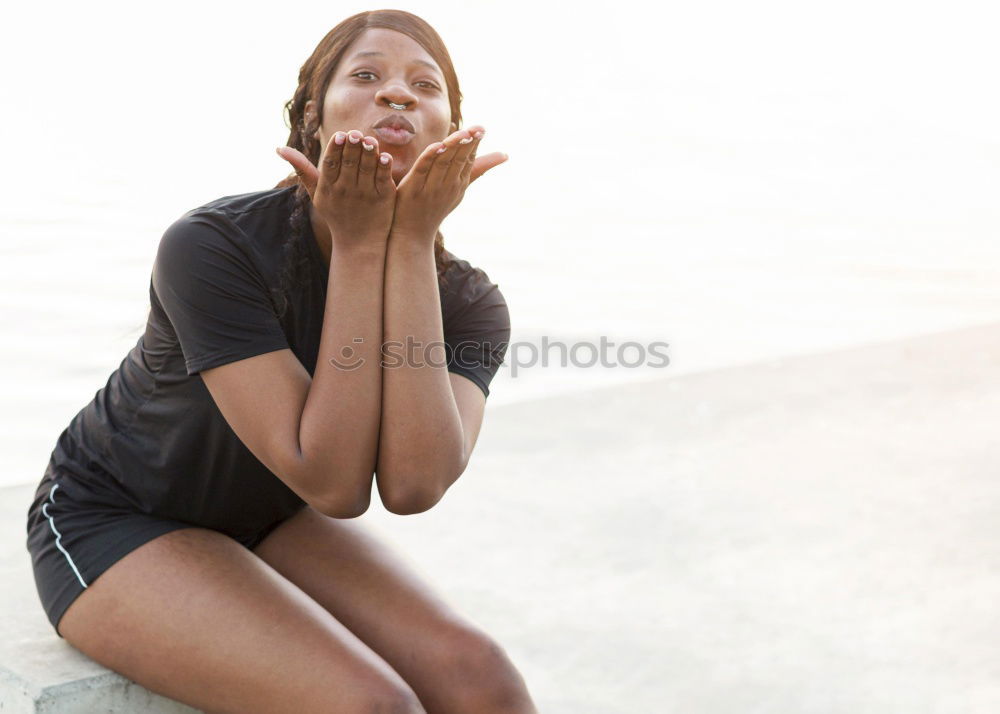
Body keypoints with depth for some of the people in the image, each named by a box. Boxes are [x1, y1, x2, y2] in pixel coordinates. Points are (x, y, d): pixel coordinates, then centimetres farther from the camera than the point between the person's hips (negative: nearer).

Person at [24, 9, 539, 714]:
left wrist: (411, 236, -32)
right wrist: (358, 242, -32)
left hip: (273, 522, 5)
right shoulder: (211, 246, -27)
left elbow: (412, 484, -31)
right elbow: (333, 483, -30)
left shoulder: (466, 301, -13)